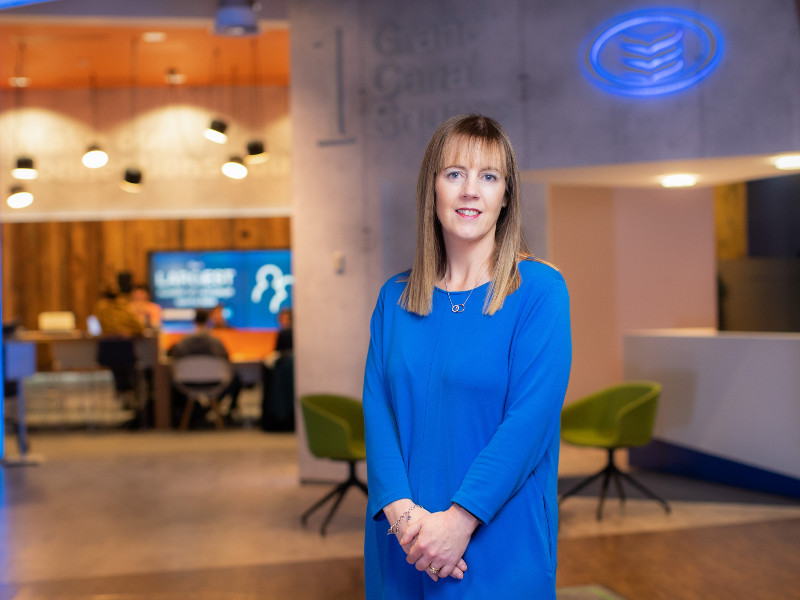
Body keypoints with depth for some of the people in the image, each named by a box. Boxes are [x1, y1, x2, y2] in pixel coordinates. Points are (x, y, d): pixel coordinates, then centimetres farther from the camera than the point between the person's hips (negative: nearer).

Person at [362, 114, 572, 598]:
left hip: (498, 546, -3)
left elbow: (530, 419, -15)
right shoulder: (395, 298, 5)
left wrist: (459, 520, -20)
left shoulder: (540, 290, -8)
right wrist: (401, 510, -15)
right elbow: (377, 410, -1)